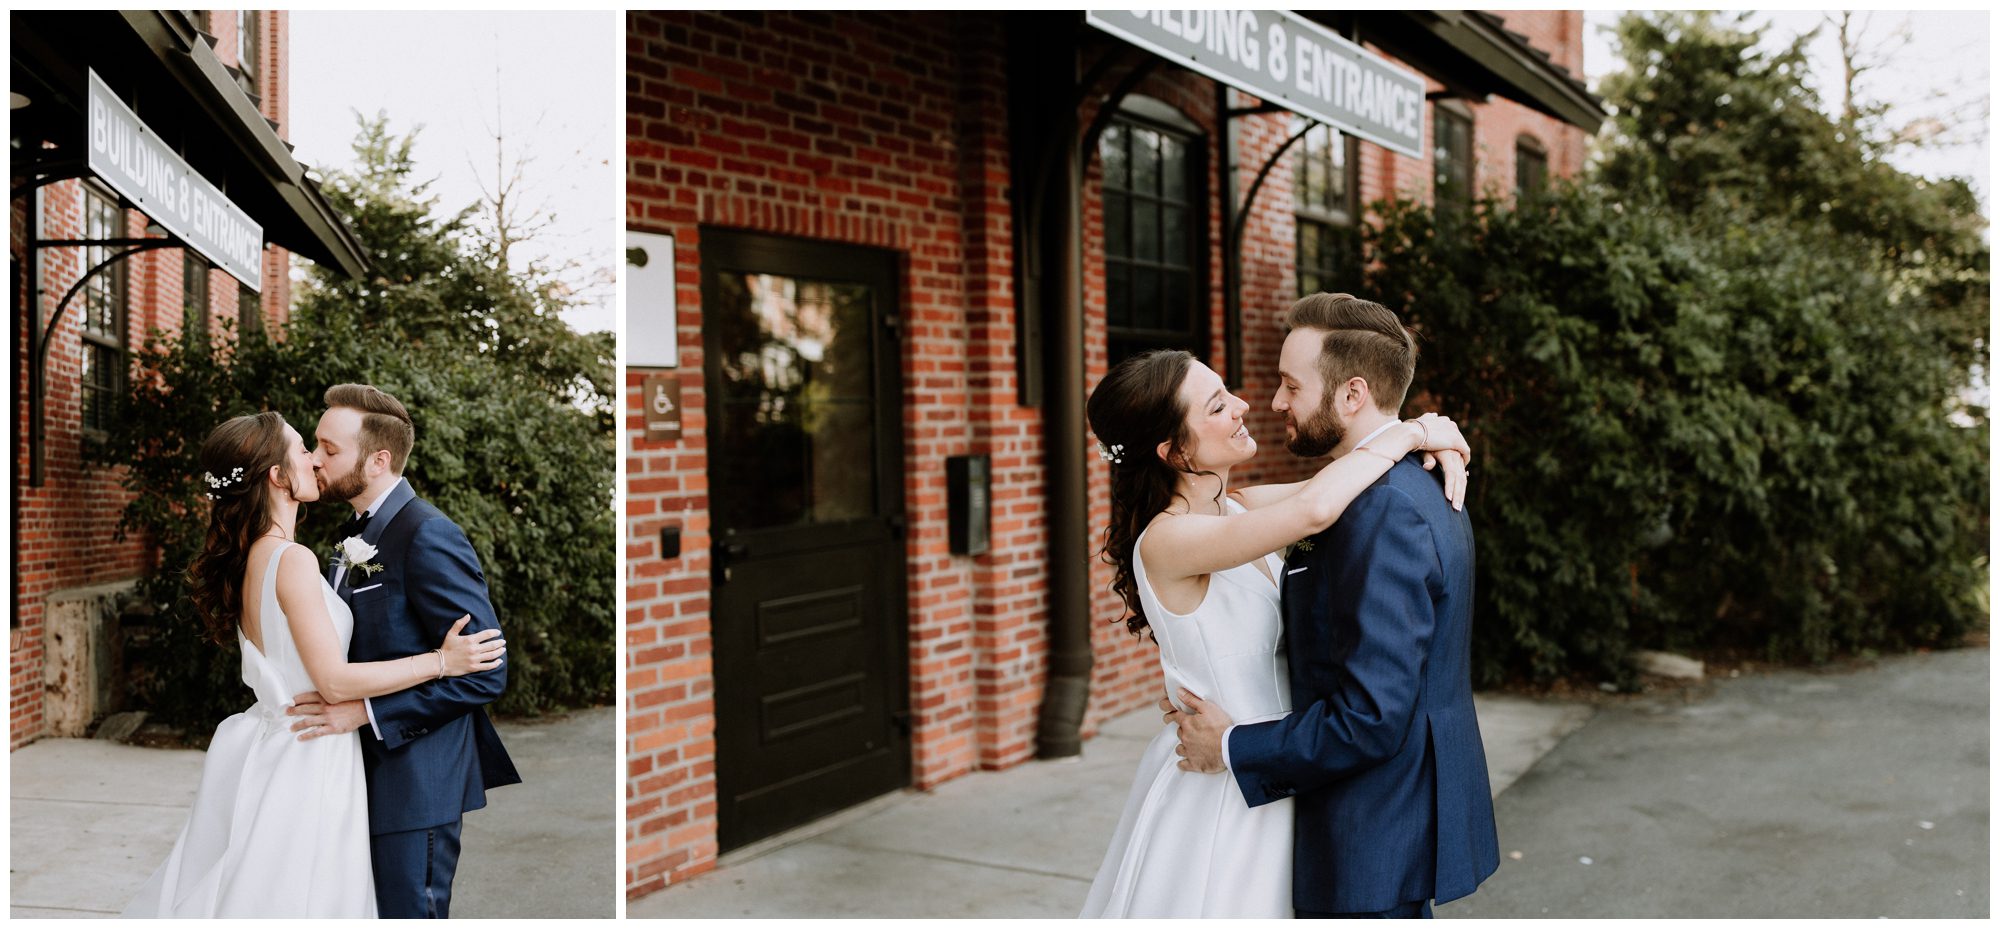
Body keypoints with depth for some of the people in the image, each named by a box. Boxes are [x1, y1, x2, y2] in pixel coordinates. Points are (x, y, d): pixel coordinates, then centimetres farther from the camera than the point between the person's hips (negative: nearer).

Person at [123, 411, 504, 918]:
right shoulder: (293, 560, -21)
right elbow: (334, 680, -21)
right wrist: (440, 662, -17)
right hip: (305, 762, -9)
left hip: (264, 746, 9)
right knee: (291, 898, 1)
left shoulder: (245, 558, 6)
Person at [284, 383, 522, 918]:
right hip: (364, 775, 9)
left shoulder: (429, 537, -19)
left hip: (414, 787, -9)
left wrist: (367, 711, -23)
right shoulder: (356, 533, 11)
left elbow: (484, 672, -22)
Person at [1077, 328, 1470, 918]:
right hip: (1216, 796, -8)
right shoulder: (1168, 540, -25)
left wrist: (1433, 439, -11)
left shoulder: (1228, 510, 2)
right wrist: (1410, 435, -24)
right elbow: (1314, 509, -38)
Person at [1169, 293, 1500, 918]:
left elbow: (1373, 718, -27)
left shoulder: (1383, 512, -24)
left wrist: (1234, 747, -15)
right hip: (1416, 813, 10)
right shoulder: (1421, 493, 8)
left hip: (1374, 842, -10)